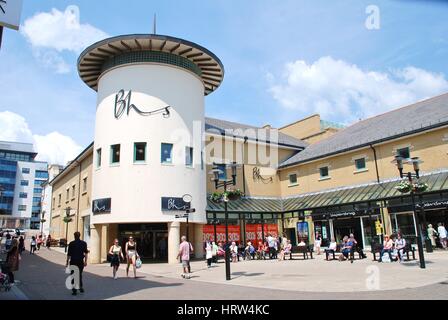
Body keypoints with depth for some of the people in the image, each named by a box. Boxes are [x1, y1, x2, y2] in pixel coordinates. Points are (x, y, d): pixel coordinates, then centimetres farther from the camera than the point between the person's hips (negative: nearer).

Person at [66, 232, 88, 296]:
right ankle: (81, 287, 20)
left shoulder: (71, 243, -5)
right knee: (80, 274, 19)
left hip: (73, 261, -2)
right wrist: (85, 261, 3)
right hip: (81, 261, 2)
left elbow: (69, 254, -5)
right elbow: (86, 253, -2)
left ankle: (74, 290, 3)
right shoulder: (84, 243, 0)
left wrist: (67, 262, 3)